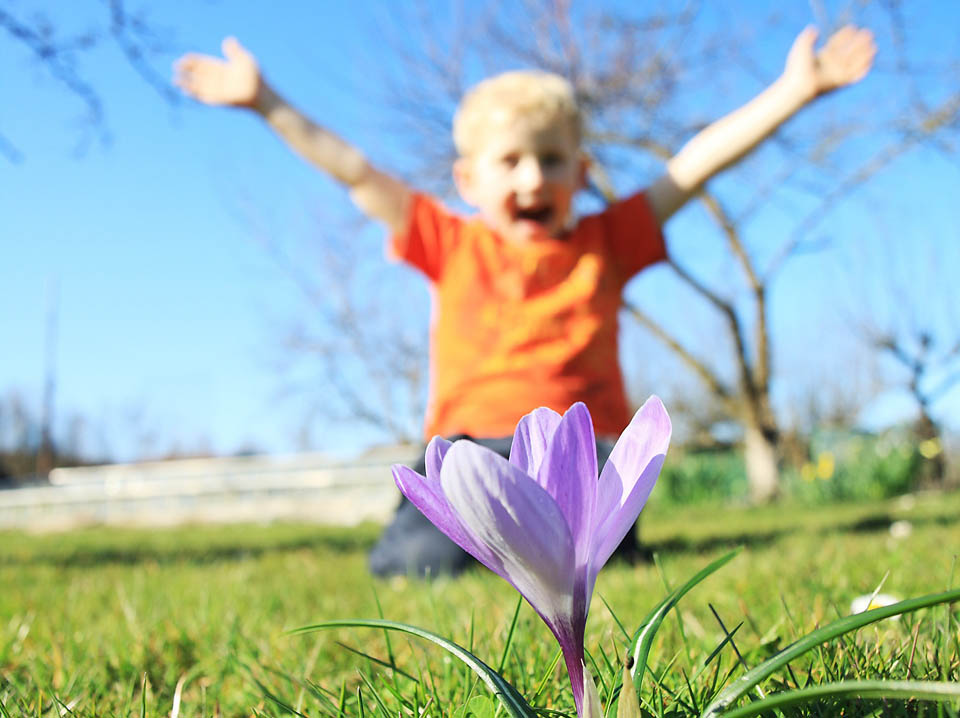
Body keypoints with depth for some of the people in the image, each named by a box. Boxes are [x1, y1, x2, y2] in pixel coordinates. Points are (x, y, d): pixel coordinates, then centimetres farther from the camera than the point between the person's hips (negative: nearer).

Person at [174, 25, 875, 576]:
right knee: (415, 565, -25)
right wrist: (266, 103, 9)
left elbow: (694, 165, 10)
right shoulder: (453, 246, 13)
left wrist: (793, 91, 6)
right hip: (470, 444, 0)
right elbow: (354, 171, 12)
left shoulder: (605, 243, 14)